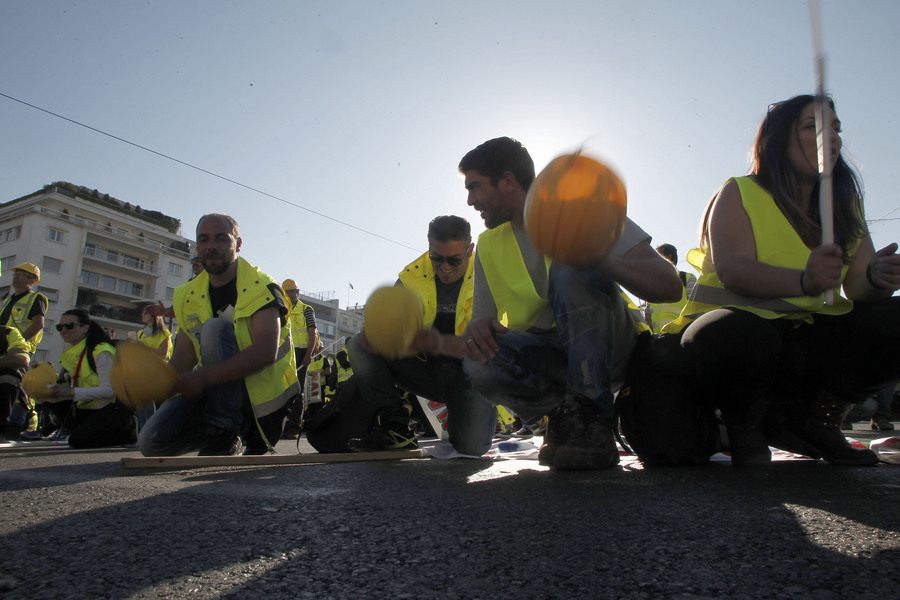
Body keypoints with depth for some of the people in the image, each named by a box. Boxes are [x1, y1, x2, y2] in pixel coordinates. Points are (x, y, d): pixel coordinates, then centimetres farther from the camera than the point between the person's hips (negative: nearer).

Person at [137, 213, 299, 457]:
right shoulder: (189, 295, 8)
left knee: (215, 327, -26)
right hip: (217, 391, 6)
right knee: (152, 441, -14)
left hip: (262, 395, -6)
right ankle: (247, 433, 4)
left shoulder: (261, 288, -13)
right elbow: (184, 355, 4)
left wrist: (201, 378, -32)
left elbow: (265, 352, -27)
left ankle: (224, 435, -22)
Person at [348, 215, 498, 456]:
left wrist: (442, 343, -45)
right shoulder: (413, 276, -3)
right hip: (426, 368, 4)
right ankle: (396, 427, -13)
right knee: (359, 344, -12)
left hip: (468, 374, -3)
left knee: (470, 446, -27)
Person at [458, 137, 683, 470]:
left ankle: (592, 422, -24)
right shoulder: (489, 246, 8)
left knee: (570, 269, -31)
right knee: (480, 364, -29)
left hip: (608, 350, -3)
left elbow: (670, 287, -15)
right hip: (544, 358, 3)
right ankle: (563, 413, -5)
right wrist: (478, 327, -19)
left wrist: (597, 256, -35)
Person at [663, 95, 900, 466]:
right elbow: (732, 270, -19)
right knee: (738, 337, -40)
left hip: (804, 335, 6)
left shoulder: (846, 207, 15)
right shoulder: (738, 194, -1)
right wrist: (803, 281, -36)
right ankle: (744, 423, -5)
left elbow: (858, 286, 4)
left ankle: (808, 419, 3)